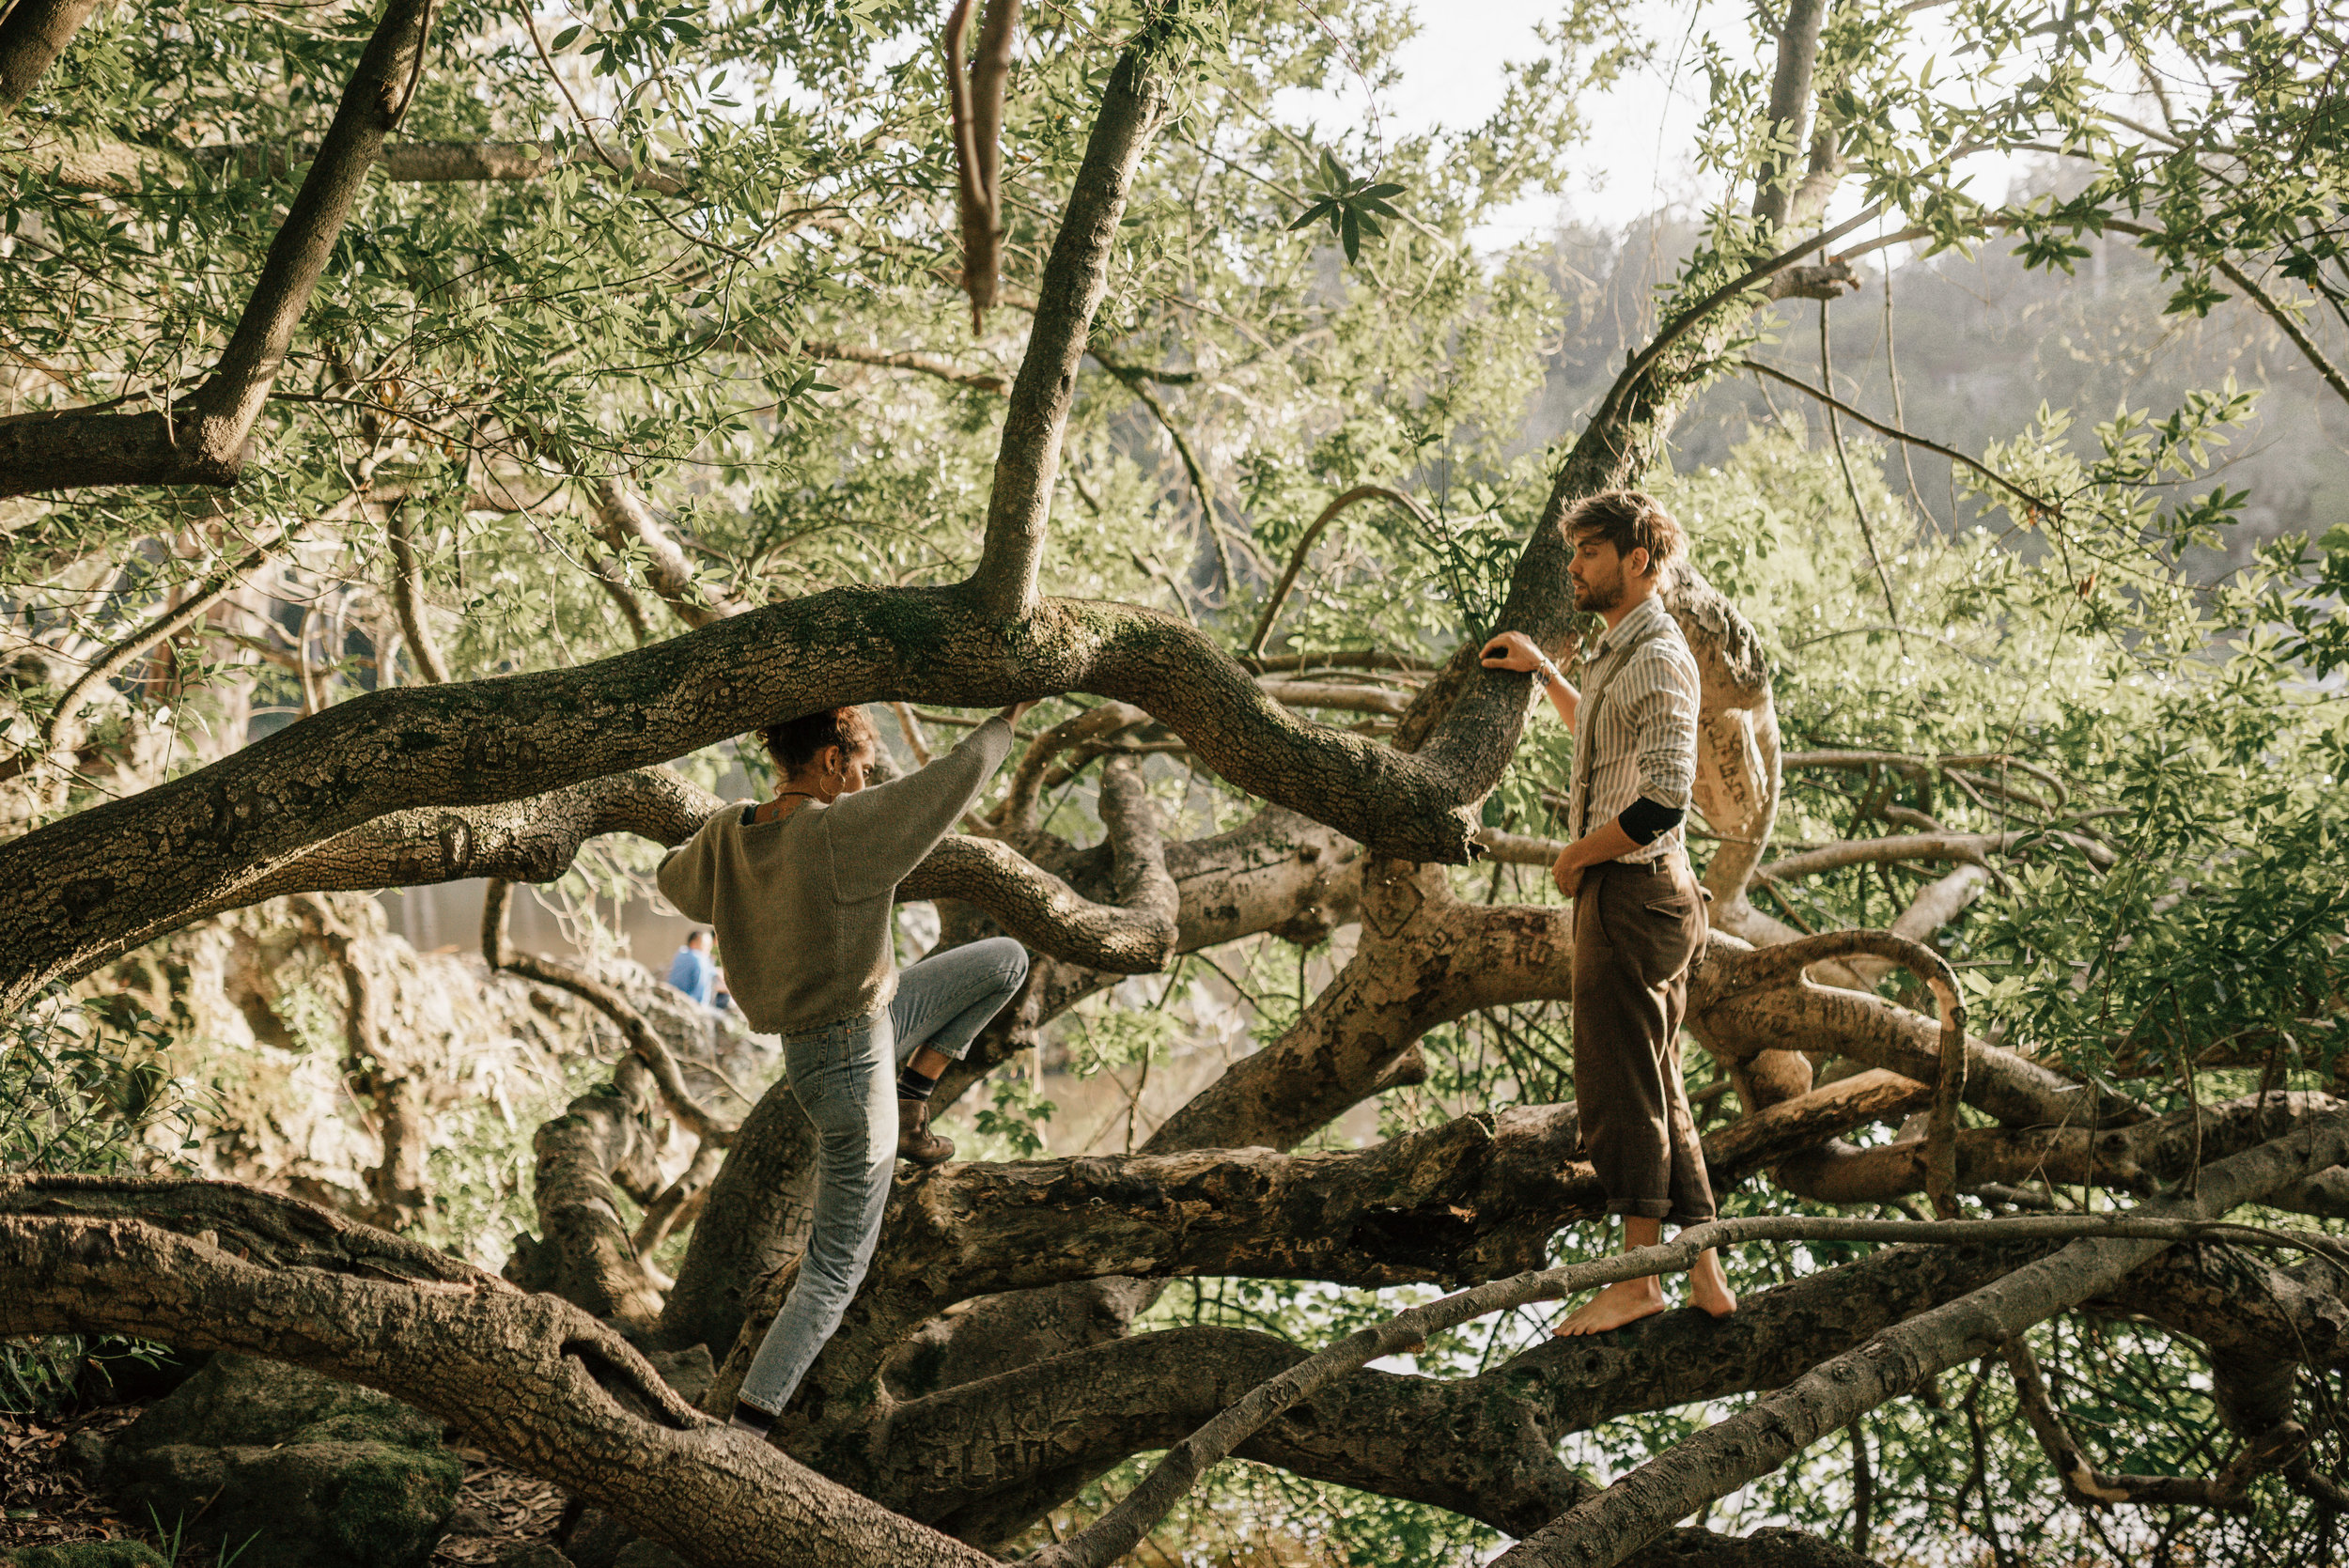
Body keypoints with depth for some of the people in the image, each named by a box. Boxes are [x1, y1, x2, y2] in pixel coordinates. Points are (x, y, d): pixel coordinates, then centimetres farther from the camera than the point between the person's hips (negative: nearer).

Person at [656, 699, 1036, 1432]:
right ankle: (745, 1429, 2)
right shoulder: (841, 830, -29)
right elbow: (955, 780, -20)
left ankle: (911, 1106, 22)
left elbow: (678, 880, 15)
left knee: (1006, 961, 15)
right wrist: (1008, 717, -2)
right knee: (834, 1275, 2)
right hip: (852, 1067, -8)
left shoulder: (730, 833, -8)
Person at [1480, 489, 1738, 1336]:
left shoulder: (1658, 658, -15)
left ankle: (1637, 1277, 0)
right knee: (1657, 1089, 12)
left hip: (1632, 891, -10)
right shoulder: (1621, 652, 17)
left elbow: (1663, 799, -24)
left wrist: (1578, 854, -13)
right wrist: (1544, 670, 34)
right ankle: (1704, 1276, 16)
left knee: (1620, 1088, -6)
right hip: (1629, 893, 10)